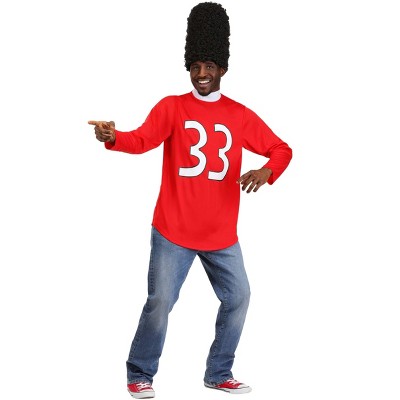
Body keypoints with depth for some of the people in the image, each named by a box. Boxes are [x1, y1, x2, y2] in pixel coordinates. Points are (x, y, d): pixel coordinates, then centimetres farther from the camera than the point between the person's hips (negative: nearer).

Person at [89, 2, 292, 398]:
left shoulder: (240, 115, 4)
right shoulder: (171, 107, -2)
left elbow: (281, 149, 6)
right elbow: (143, 139, -17)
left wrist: (266, 171, -17)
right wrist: (112, 137, -39)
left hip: (221, 232, 3)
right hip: (173, 230, -3)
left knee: (238, 297, 7)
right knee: (160, 301, -4)